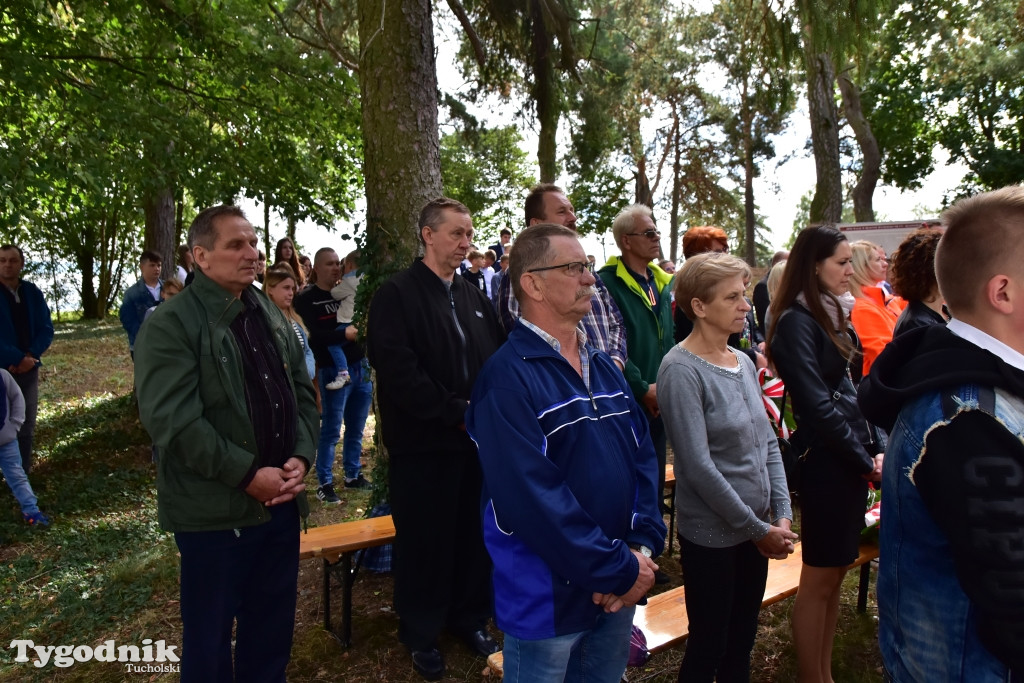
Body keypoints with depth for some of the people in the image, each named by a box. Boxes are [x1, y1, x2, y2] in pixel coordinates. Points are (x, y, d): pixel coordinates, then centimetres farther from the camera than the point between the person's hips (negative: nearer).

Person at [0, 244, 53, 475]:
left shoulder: (33, 293, 4)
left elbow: (46, 330, 4)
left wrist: (30, 356, -11)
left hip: (29, 368, 4)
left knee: (26, 425, 12)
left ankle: (23, 474, 24)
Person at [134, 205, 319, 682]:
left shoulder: (272, 316, 11)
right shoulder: (170, 324, -11)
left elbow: (302, 392, 12)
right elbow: (173, 419, -20)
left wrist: (300, 457, -4)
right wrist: (247, 475, -19)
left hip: (280, 500, 6)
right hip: (215, 510, -6)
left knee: (273, 620, 19)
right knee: (211, 631, 12)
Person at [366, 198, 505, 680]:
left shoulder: (475, 298, 14)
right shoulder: (396, 294, -7)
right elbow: (397, 369, -18)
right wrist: (455, 412, -19)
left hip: (476, 438, 5)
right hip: (423, 442, -5)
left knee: (474, 532, 13)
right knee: (424, 538, 8)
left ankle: (470, 617, 34)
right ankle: (420, 633, 28)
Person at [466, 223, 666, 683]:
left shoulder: (602, 366, 6)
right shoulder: (507, 378, -19)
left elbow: (643, 455, 6)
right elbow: (532, 498, -25)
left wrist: (643, 547, -6)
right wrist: (620, 570, -17)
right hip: (548, 600, -7)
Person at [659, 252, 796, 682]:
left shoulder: (744, 363, 5)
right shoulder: (681, 370, -18)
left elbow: (768, 443, 8)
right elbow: (699, 466, -21)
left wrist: (782, 515, -1)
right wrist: (759, 529, -14)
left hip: (756, 531, 7)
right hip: (710, 534, -7)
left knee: (742, 643, 20)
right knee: (708, 647, 9)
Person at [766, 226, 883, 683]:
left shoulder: (837, 313, 12)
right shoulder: (796, 321, -15)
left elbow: (854, 389, 15)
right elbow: (817, 405, -18)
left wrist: (875, 448, 5)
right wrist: (866, 461, -11)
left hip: (853, 459, 8)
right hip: (824, 458, -8)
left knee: (835, 572, 16)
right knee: (819, 579, 4)